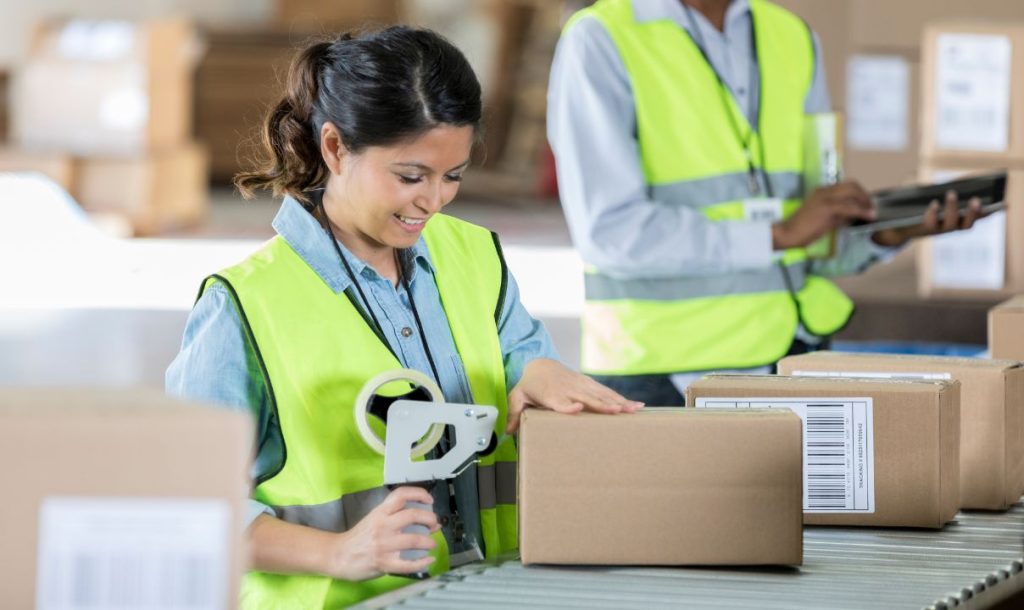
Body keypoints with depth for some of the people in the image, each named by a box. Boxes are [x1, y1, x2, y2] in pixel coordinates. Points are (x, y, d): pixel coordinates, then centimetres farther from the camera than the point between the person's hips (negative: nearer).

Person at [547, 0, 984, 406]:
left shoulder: (794, 40, 13)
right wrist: (778, 233, -18)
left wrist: (883, 235, -6)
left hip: (792, 353, 5)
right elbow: (608, 233, -17)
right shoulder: (600, 41, -6)